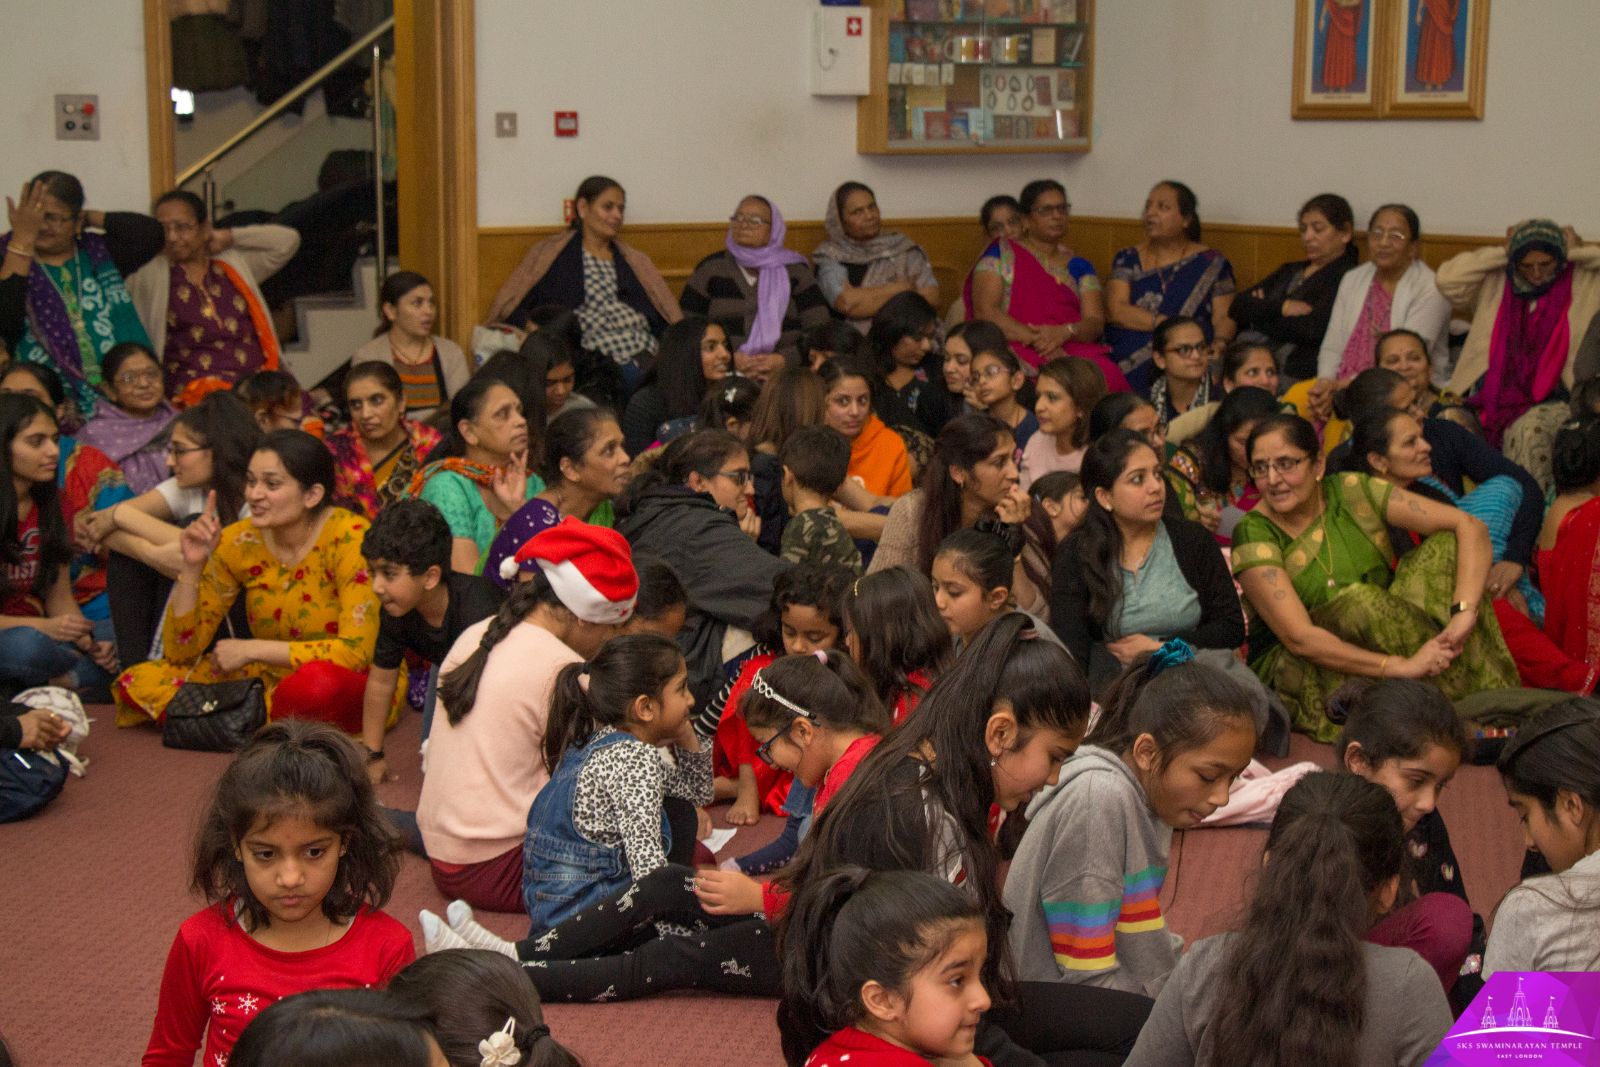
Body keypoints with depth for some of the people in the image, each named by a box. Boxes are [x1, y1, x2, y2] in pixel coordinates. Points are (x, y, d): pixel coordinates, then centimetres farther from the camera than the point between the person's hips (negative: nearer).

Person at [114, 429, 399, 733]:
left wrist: (252, 649, -19)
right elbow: (181, 652, -3)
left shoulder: (348, 537, -19)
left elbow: (356, 653, -25)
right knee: (140, 682, -11)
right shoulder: (238, 542, -6)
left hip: (358, 686, -5)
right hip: (274, 681, 5)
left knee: (317, 683, -41)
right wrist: (192, 567, -17)